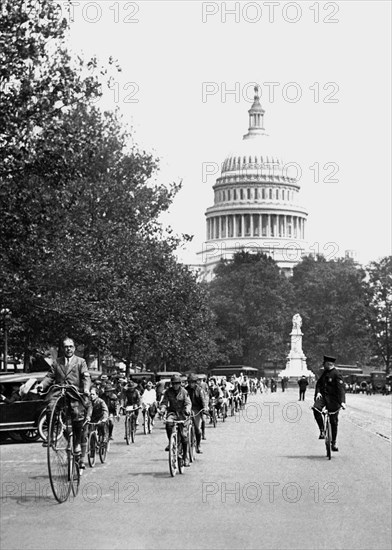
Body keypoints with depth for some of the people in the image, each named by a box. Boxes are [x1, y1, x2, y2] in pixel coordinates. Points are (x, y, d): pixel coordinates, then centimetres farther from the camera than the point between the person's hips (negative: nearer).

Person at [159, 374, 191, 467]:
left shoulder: (183, 391, -5)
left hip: (182, 413, -1)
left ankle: (185, 456, 6)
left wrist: (188, 409, -35)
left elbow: (188, 403, -13)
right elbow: (164, 402, -3)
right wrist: (162, 409, -25)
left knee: (184, 435, -5)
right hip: (172, 412, 1)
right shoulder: (168, 391, 0)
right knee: (168, 423, -34)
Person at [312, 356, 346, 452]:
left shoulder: (337, 374, -11)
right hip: (323, 396, 5)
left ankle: (333, 443, 14)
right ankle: (322, 431, -14)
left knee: (333, 421, 1)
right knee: (316, 409, -26)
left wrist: (342, 401, -29)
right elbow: (319, 383, 13)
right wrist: (318, 392, -9)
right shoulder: (325, 373, 13)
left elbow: (341, 388, -19)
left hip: (333, 399, -5)